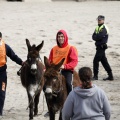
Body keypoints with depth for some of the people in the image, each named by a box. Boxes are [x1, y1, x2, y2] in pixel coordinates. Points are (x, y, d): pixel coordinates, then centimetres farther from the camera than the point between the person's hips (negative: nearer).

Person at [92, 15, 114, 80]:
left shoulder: (104, 28, -12)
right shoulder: (97, 28, 15)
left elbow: (99, 36, -23)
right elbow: (93, 37, 7)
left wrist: (95, 37, -5)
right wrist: (97, 37, -11)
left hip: (101, 46, -9)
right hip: (99, 46, 9)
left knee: (96, 60, -9)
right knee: (104, 61, 10)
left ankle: (95, 76, -3)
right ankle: (110, 76, 14)